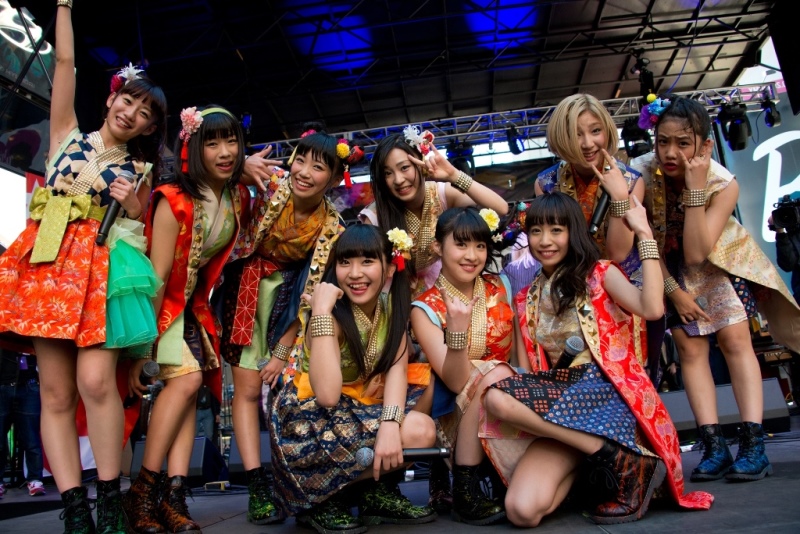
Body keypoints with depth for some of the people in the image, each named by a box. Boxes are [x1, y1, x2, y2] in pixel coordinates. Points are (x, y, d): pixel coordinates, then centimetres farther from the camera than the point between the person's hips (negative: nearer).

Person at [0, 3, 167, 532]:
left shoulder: (139, 169, 16)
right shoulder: (68, 135, 16)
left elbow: (141, 228, 20)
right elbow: (65, 62, 12)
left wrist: (133, 203, 1)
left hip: (101, 269, -1)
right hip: (47, 262, 1)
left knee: (95, 380, -17)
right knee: (55, 390, -3)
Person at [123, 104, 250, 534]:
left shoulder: (238, 198, -4)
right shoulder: (175, 202, -23)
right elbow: (156, 277, -24)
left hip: (190, 301, 6)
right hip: (154, 302, -6)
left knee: (188, 384, -7)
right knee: (187, 377, -19)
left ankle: (174, 495, -7)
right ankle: (143, 490, -9)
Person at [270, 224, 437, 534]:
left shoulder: (392, 306, -3)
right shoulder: (331, 313, -21)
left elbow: (397, 369, -15)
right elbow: (327, 395, -34)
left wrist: (390, 424, -33)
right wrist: (322, 311, -36)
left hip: (365, 409, 6)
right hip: (314, 420, -6)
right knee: (419, 433, -24)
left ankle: (376, 492, 4)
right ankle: (320, 502, -5)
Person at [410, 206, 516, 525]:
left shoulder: (500, 287, 2)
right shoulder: (426, 308, -9)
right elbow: (456, 382, -19)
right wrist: (458, 326, -34)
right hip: (455, 414, -2)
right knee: (496, 375, -32)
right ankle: (463, 491, -20)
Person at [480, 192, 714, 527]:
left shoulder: (598, 273, 7)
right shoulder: (527, 300, 18)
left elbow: (652, 308, -14)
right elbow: (528, 368, 14)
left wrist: (644, 233, -9)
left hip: (603, 391, -4)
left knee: (497, 399, -29)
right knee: (521, 511, -22)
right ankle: (618, 459, -1)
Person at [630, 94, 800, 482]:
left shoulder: (723, 185, -27)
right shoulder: (641, 174, -28)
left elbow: (696, 254, -36)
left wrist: (696, 189, -41)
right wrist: (674, 290, -13)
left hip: (719, 259, 0)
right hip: (668, 267, 1)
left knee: (734, 336, -12)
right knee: (690, 346, -3)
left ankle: (753, 442, -8)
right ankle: (714, 446, 0)